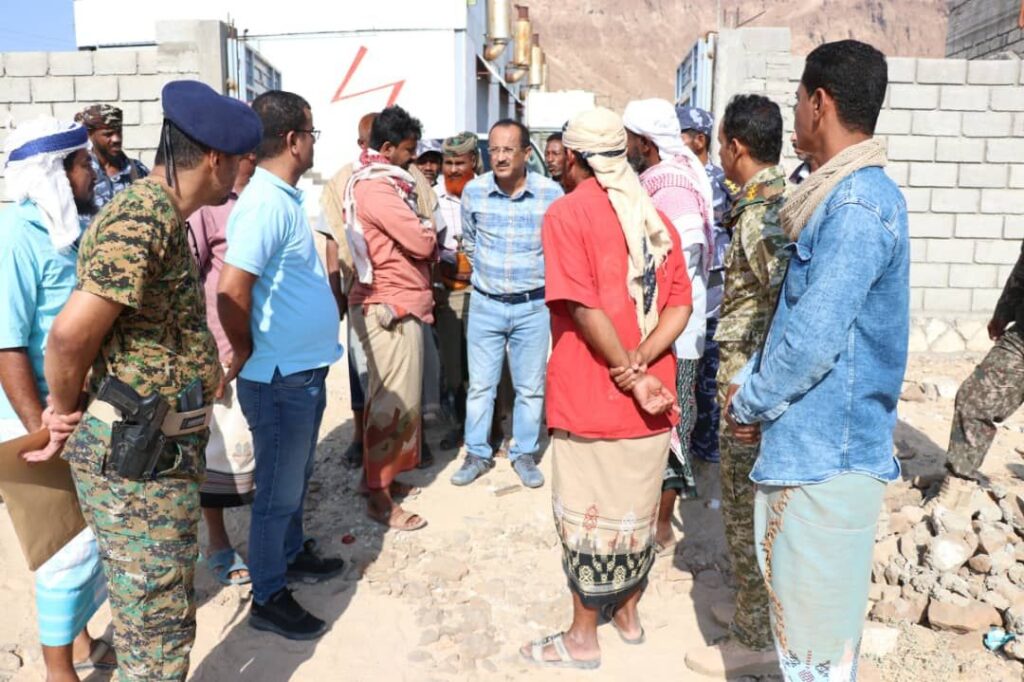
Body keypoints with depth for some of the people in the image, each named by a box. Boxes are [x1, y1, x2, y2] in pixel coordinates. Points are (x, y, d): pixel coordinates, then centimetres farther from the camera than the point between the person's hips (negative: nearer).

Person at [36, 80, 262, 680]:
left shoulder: (160, 214, 11)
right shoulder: (143, 220, -21)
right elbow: (71, 334, -27)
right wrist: (66, 414, -11)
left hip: (163, 450, 9)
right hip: (137, 458, -9)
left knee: (160, 614, 24)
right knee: (158, 628, 5)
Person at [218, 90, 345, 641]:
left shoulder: (285, 197, 8)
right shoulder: (267, 203, -22)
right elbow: (231, 292, -29)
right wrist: (245, 354, -15)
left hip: (304, 369, 9)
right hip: (280, 378, -9)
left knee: (295, 477, 24)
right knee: (279, 489, 6)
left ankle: (293, 554, 44)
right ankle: (268, 598, 23)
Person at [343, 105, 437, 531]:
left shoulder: (381, 182, 17)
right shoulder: (376, 188, -17)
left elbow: (416, 242, 16)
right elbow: (422, 240, -19)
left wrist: (423, 231, -3)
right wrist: (428, 227, 0)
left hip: (395, 304, 10)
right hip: (391, 308, -10)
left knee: (389, 398, 16)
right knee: (395, 401, -5)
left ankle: (382, 476, 28)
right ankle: (379, 498, 4)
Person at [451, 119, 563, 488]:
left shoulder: (551, 192, -12)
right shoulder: (473, 190, -6)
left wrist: (541, 280, 10)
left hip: (533, 306, -1)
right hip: (485, 304, 1)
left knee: (530, 387, 10)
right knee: (480, 384, 9)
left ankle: (524, 454, 27)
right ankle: (477, 453, 25)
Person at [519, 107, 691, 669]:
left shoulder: (567, 212, -10)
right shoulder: (654, 216, 9)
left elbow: (585, 308, -21)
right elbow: (680, 304, 1)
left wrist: (628, 376, -13)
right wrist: (640, 366, -10)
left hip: (591, 397, -6)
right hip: (649, 399, 6)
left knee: (587, 515, 7)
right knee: (637, 510, 18)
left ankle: (582, 638, 22)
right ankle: (628, 612, 36)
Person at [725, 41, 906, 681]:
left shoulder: (858, 206, -19)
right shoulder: (842, 196, 12)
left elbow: (813, 337, -24)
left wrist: (749, 406, -9)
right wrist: (750, 383, 6)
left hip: (828, 450, -10)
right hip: (808, 442, 10)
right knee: (803, 600, 23)